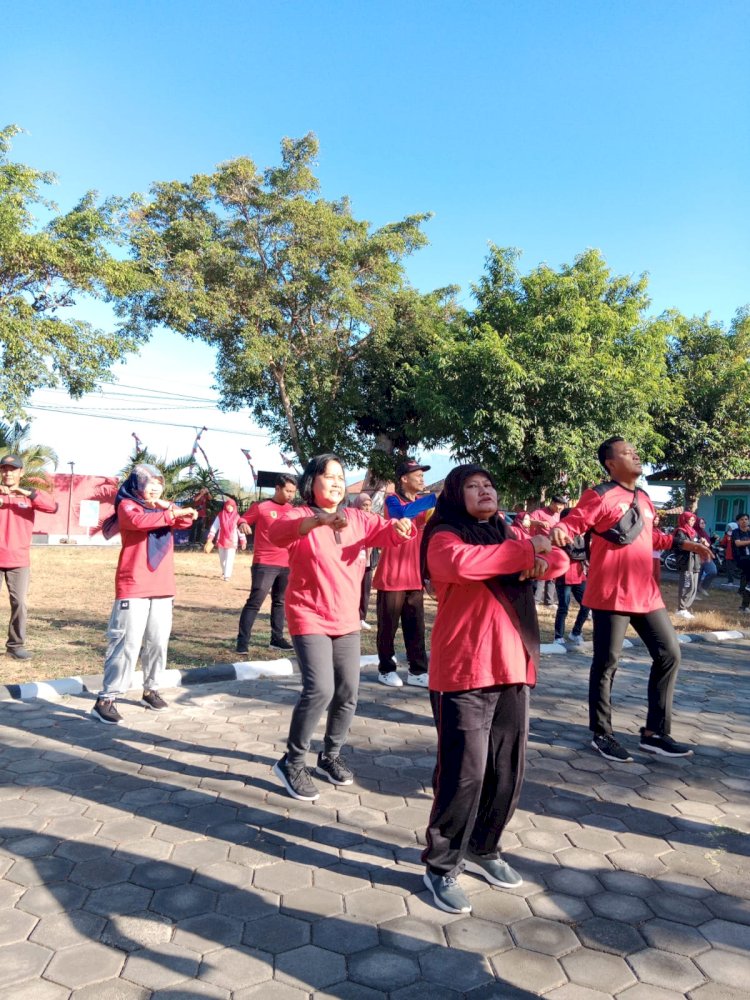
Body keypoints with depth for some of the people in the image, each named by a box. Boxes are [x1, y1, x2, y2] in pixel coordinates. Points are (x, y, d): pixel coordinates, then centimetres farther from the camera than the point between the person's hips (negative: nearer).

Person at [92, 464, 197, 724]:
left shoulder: (163, 507, 16)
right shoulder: (127, 505, -2)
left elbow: (186, 520, 2)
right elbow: (138, 521, -23)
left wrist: (168, 505, -12)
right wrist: (170, 514, -23)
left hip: (163, 588, 6)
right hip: (133, 588, -6)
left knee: (158, 641, 9)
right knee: (127, 642, -9)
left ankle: (151, 690, 23)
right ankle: (106, 700, -2)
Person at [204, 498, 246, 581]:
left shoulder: (237, 517, -3)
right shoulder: (220, 516, -1)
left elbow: (240, 529, -1)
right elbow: (214, 527, -2)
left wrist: (243, 541, -3)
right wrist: (209, 539, -9)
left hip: (232, 541, -2)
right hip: (221, 541, 2)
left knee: (229, 559, -11)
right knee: (222, 559, 16)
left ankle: (227, 576, -11)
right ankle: (224, 572, 39)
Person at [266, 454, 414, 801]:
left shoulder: (357, 518, 5)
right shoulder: (301, 517, -11)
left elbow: (387, 533, 0)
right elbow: (276, 533, -32)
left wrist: (402, 527, -26)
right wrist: (320, 520, -48)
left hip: (347, 621, 6)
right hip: (309, 619, -6)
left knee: (348, 693, 11)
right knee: (319, 690, -17)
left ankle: (330, 756, 33)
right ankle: (291, 763, 3)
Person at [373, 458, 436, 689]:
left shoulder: (423, 502, 14)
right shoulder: (393, 500, -7)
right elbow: (403, 513, -30)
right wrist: (434, 498, -28)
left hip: (415, 574, 6)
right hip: (392, 574, -6)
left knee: (415, 625, 5)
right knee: (388, 624, 3)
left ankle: (417, 671, 11)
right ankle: (386, 669, 15)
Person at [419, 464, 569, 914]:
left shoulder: (507, 535, 15)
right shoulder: (445, 538, -6)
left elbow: (559, 559, 12)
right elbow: (462, 563, -29)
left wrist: (540, 561, -11)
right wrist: (525, 549, -19)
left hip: (511, 670, 7)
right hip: (462, 673, -7)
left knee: (508, 771, 13)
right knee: (464, 774, -3)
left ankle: (483, 850, 33)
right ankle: (441, 867, 16)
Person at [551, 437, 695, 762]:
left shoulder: (643, 499, 15)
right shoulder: (599, 496, -10)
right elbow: (571, 524, -18)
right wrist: (557, 532, -39)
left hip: (646, 593, 8)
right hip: (611, 595, -8)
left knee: (669, 654, 11)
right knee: (606, 663, 1)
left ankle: (655, 732, 21)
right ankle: (601, 734, 18)